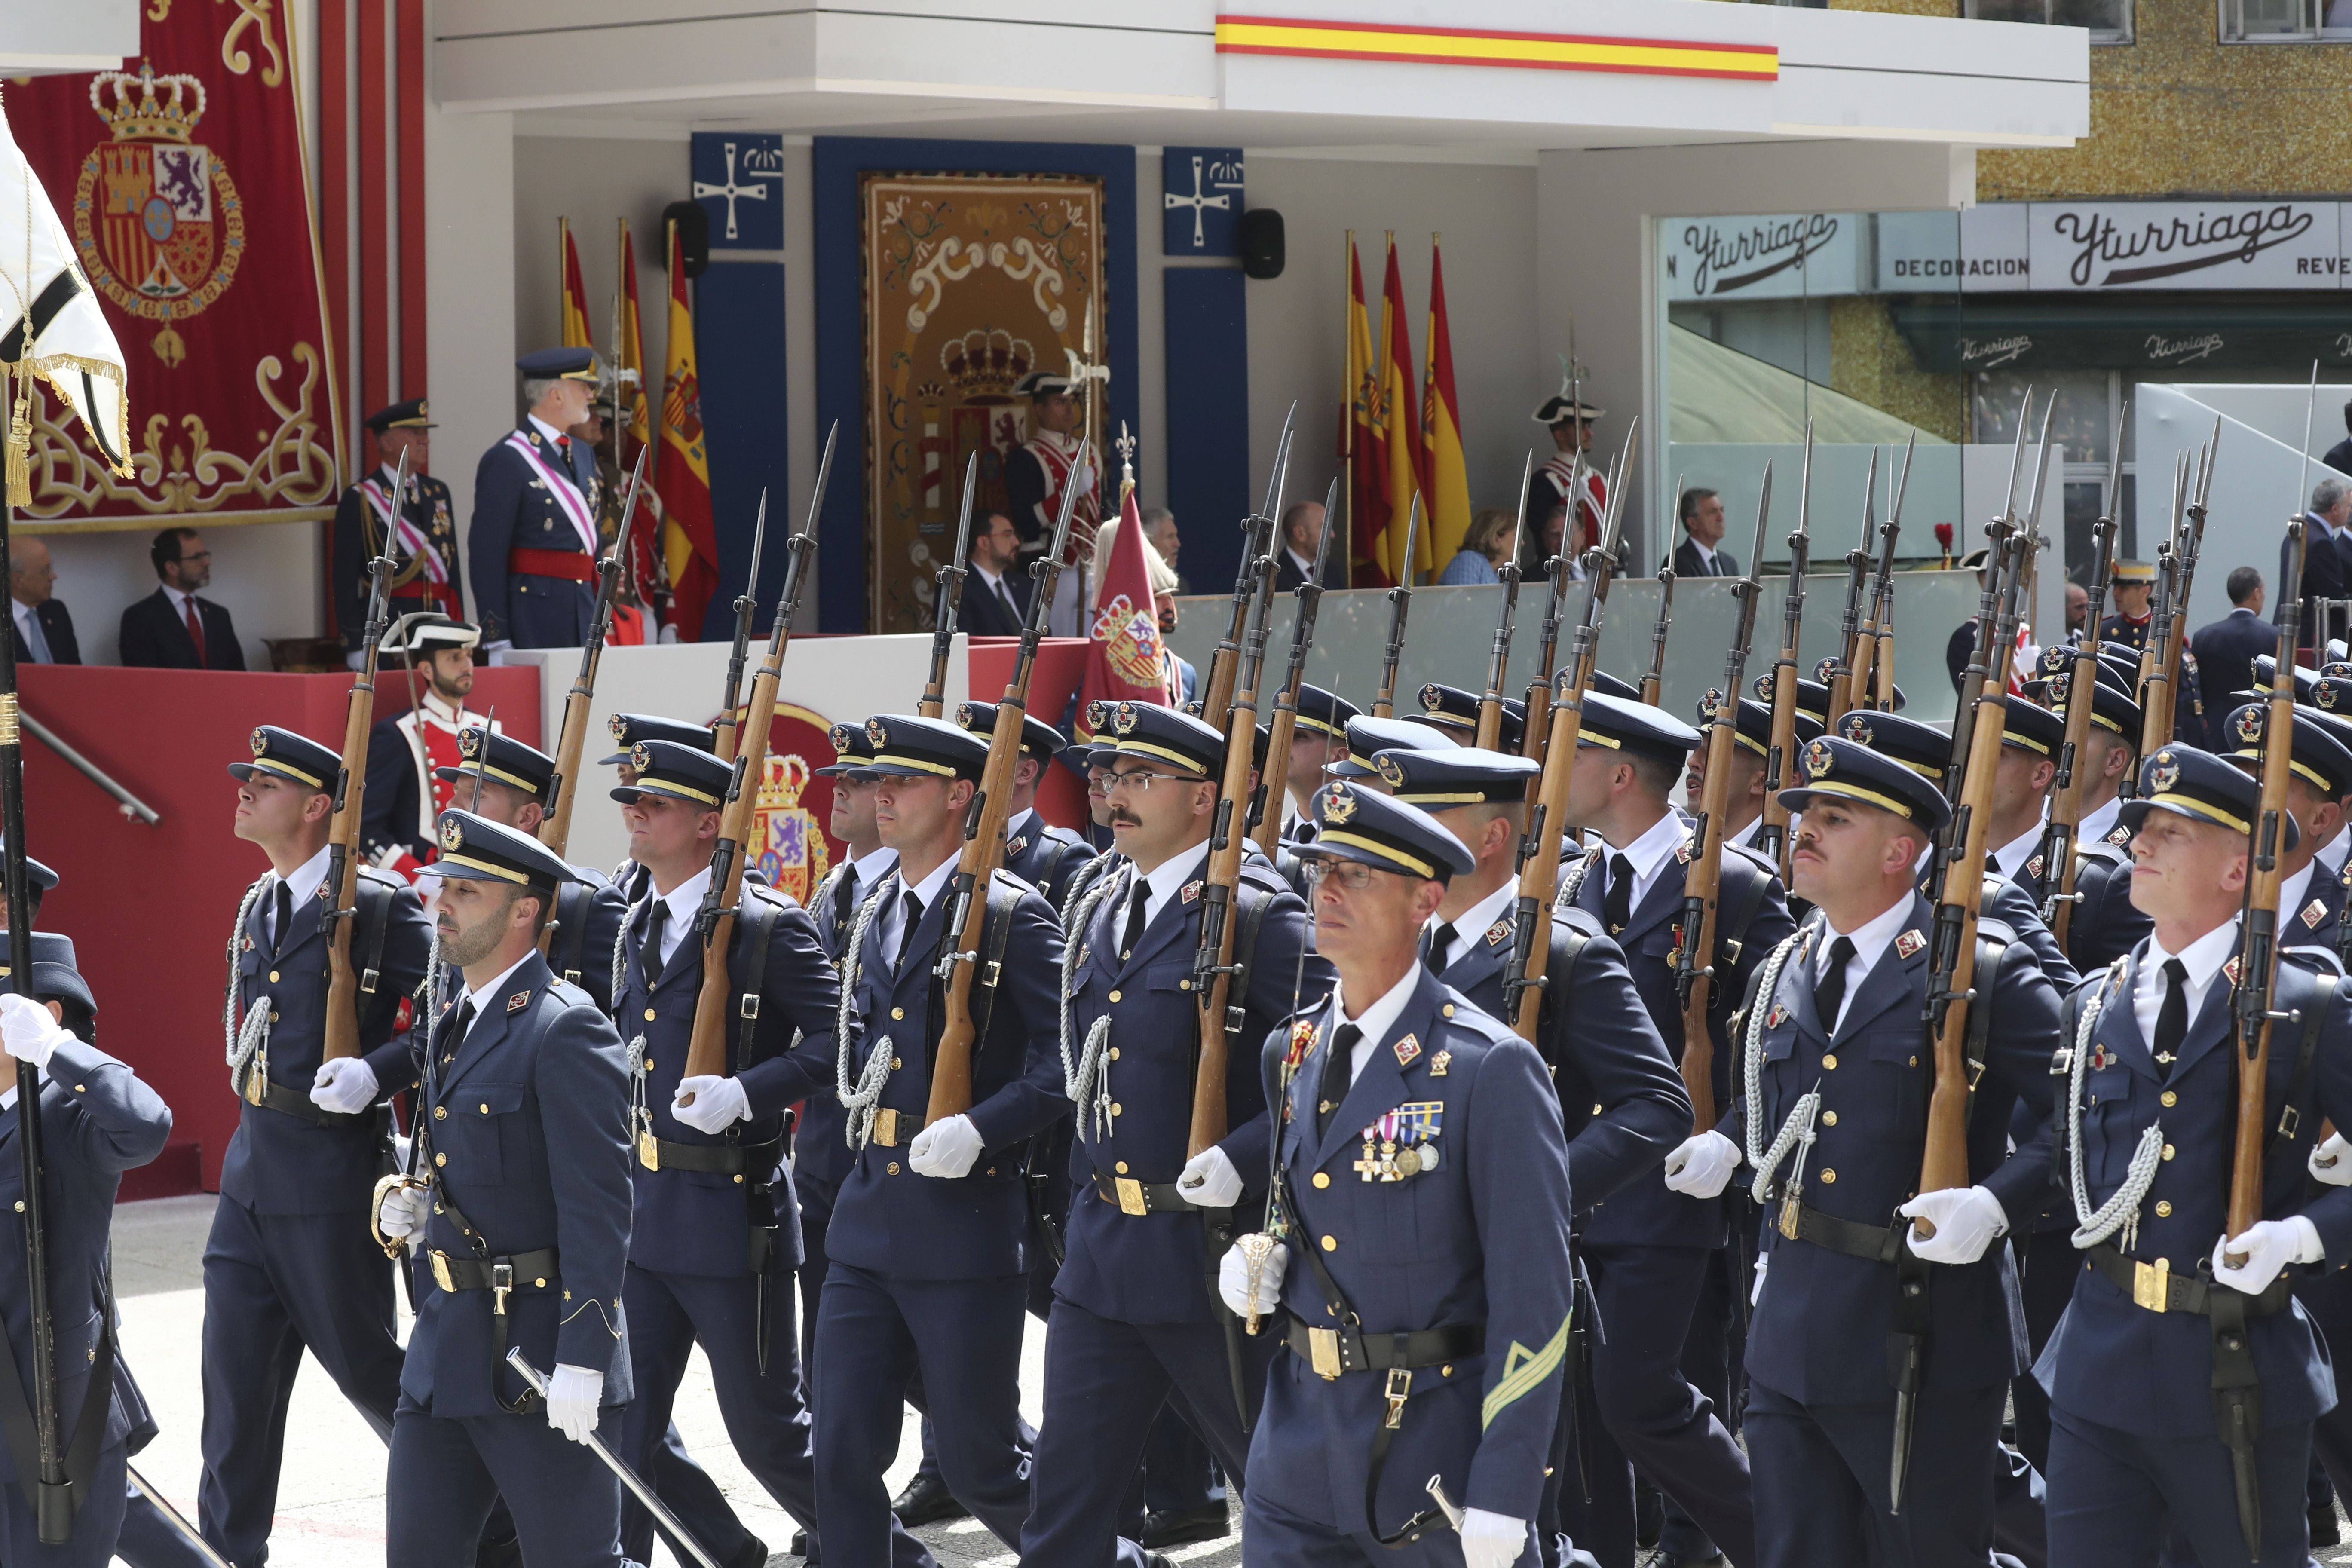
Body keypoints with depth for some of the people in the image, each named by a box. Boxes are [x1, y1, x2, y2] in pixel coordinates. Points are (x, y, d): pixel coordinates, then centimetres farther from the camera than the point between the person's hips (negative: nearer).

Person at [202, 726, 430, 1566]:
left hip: (330, 1178, -7)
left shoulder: (379, 904, -12)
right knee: (236, 1371, 7)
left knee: (362, 1361, 3)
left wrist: (378, 1071, -24)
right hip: (253, 1170, 7)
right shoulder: (257, 906, 13)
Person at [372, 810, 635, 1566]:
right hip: (447, 1348, 9)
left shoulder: (565, 1030, -15)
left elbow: (598, 1206, -19)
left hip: (539, 1356, -9)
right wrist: (405, 1203, 6)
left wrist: (582, 1361, -22)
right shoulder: (451, 1028, 14)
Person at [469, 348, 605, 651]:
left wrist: (601, 619, 17)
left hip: (584, 613, 7)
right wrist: (497, 639, -16)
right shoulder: (505, 460, -10)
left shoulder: (583, 454, 16)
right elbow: (487, 553, -12)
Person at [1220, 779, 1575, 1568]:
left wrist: (1501, 1504, -18)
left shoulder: (1491, 1070, -13)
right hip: (1297, 1458, 6)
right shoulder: (1291, 1053, 8)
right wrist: (1263, 1263, 3)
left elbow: (1533, 1300, -15)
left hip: (1433, 1464, -6)